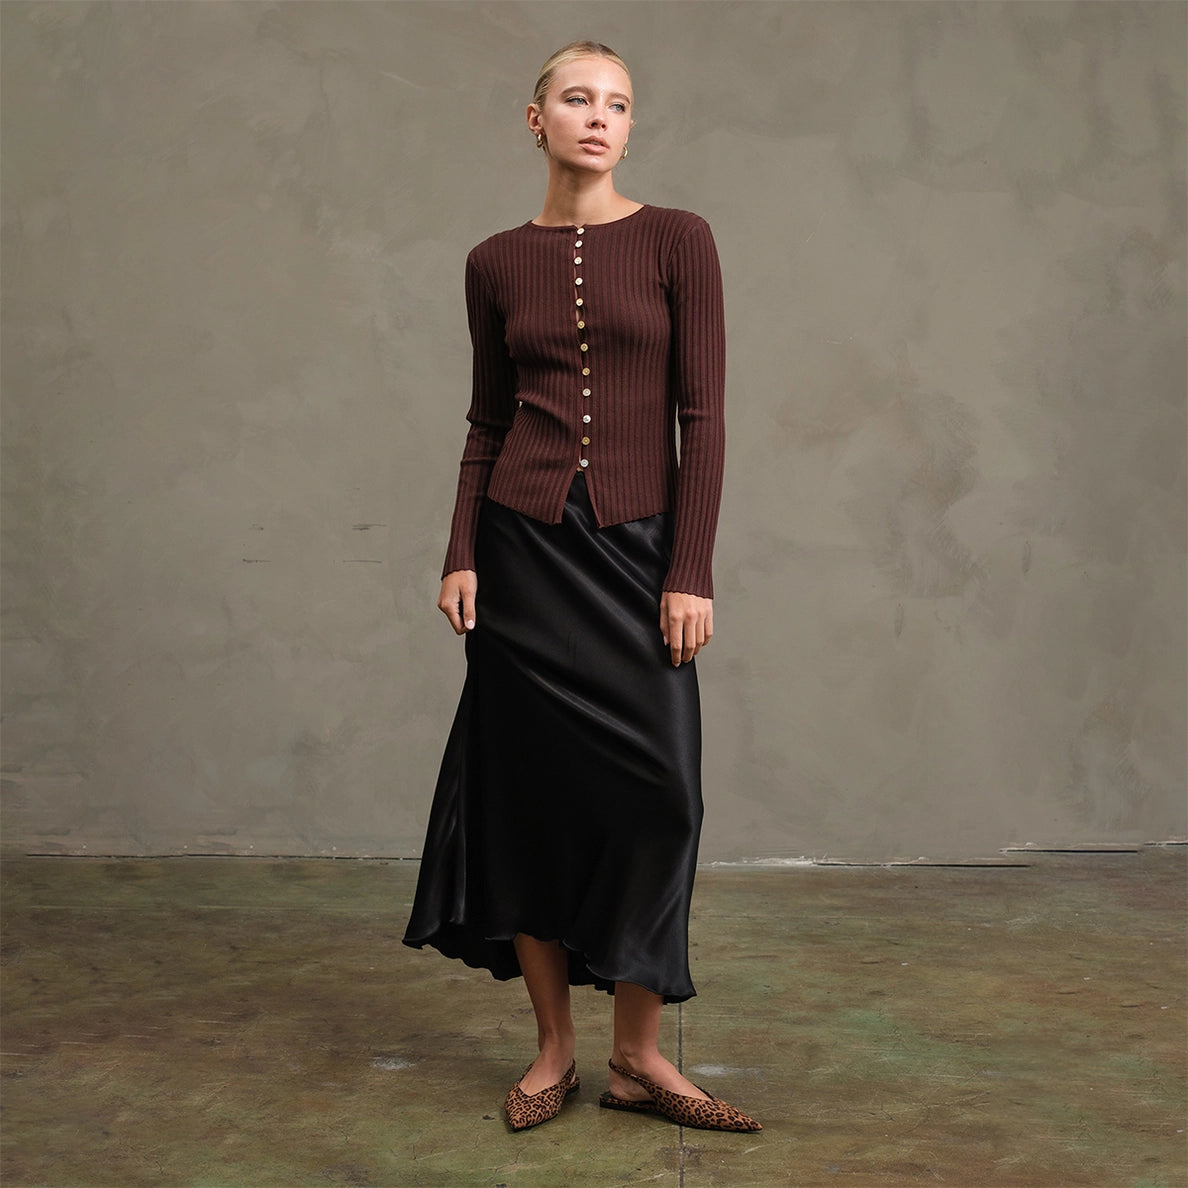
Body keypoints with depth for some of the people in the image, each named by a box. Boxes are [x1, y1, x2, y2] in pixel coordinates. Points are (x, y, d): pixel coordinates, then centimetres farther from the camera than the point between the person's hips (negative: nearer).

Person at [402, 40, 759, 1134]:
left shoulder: (676, 241, 1)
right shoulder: (497, 264, 8)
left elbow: (702, 416, -4)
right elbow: (489, 421, 12)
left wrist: (691, 572, -10)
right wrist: (461, 556, 2)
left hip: (637, 548, -1)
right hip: (525, 546, 2)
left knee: (653, 793, -4)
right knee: (531, 790, 4)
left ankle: (639, 1054, 11)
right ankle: (553, 1046, 17)